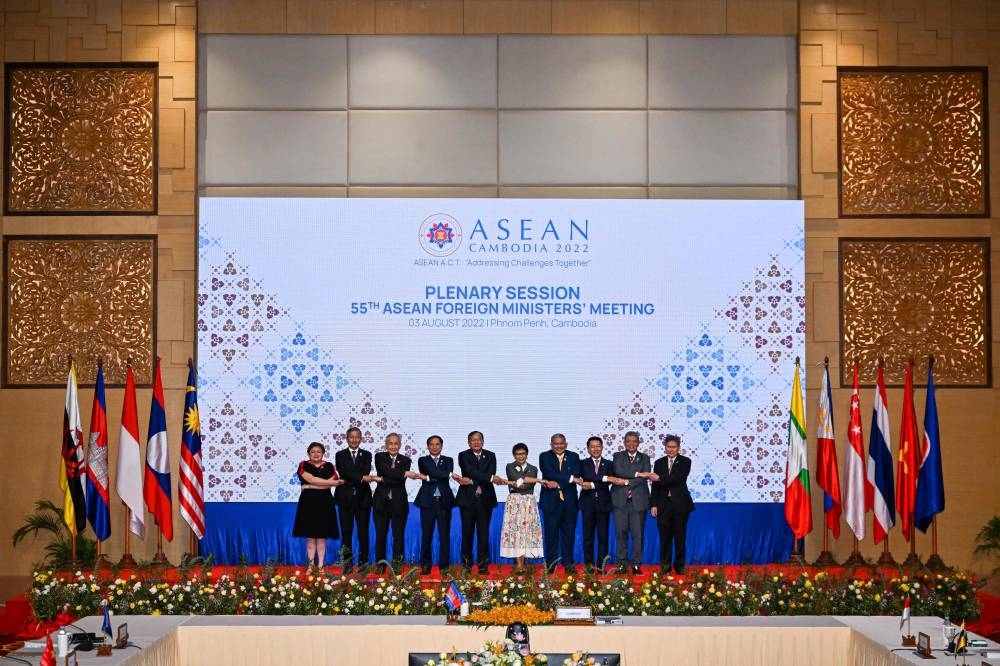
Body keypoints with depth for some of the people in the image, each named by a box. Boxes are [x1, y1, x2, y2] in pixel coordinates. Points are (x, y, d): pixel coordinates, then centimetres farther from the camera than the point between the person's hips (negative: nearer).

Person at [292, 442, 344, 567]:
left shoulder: (329, 466, 7)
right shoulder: (303, 465, 3)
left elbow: (332, 483, -8)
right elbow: (311, 479, -13)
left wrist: (310, 486, -13)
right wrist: (332, 482, -13)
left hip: (324, 504, 1)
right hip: (308, 503, -1)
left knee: (321, 536, 2)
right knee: (310, 537, 2)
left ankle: (320, 566, 6)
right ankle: (311, 565, 7)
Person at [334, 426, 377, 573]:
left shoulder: (367, 455, 8)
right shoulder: (340, 455, 5)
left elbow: (366, 473, -8)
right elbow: (344, 473, -11)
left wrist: (352, 480, -21)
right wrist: (362, 478, -22)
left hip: (362, 499, 0)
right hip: (346, 499, 0)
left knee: (363, 532, 2)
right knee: (346, 532, 2)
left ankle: (363, 562, 8)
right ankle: (348, 563, 8)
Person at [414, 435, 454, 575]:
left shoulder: (448, 461, 11)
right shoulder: (423, 460, 7)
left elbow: (446, 477, -8)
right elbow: (434, 471, -12)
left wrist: (428, 478, -14)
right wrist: (450, 475, -16)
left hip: (444, 501, 1)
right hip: (428, 501, -1)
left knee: (444, 535, 2)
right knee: (426, 535, 1)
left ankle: (444, 566, 7)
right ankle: (425, 566, 9)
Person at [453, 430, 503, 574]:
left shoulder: (490, 456, 9)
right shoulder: (463, 456, 1)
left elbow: (491, 474, -6)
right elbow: (472, 472, -15)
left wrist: (471, 481, -16)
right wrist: (491, 478, -27)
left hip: (485, 499, 1)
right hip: (468, 499, -1)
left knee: (483, 533, 0)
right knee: (467, 532, 4)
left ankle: (483, 564, 2)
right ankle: (467, 563, 13)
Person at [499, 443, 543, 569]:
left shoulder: (533, 468, 11)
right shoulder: (510, 467, 5)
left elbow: (529, 485, -5)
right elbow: (519, 479, -13)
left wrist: (512, 483, -14)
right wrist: (539, 480, -14)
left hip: (528, 502, 2)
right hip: (514, 502, -2)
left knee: (527, 531, -2)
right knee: (515, 530, -7)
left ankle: (522, 563, 1)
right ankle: (519, 564, -7)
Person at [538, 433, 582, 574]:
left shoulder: (573, 457, 9)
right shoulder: (544, 457, 3)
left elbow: (576, 475, -5)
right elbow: (550, 473, -14)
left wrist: (558, 483, -15)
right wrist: (570, 478, -21)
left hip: (569, 500, 2)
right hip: (551, 500, -2)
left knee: (568, 533, 4)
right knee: (551, 533, 1)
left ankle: (568, 563, 10)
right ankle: (550, 563, 8)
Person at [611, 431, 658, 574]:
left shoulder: (644, 458, 11)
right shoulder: (618, 456, 9)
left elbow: (646, 477, -4)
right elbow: (619, 471, -12)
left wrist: (627, 483, -13)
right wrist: (638, 474, -18)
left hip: (638, 500, 0)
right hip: (620, 500, 0)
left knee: (638, 534, 0)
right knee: (621, 532, 0)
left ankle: (636, 564, 6)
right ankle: (622, 563, 7)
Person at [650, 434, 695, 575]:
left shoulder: (685, 462, 2)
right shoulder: (659, 463, 10)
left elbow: (679, 478, -15)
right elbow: (655, 485, 7)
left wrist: (660, 479, -18)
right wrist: (654, 505, -1)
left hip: (680, 503, -2)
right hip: (663, 504, 2)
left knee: (680, 535, 3)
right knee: (665, 536, 2)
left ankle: (679, 565, 11)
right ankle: (665, 566, 8)